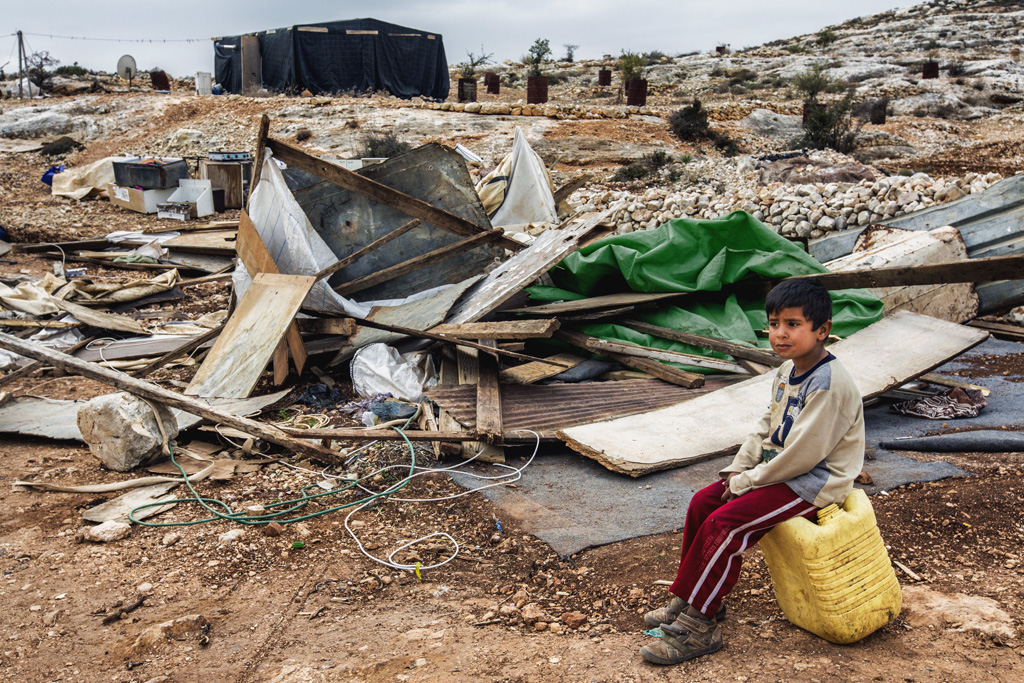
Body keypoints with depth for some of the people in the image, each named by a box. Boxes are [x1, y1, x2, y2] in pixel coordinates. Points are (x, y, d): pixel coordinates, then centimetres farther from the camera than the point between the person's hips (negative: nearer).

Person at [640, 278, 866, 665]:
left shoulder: (829, 384, -24)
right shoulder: (788, 370, 7)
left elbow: (802, 454, -25)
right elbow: (767, 427, 15)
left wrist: (746, 481, -15)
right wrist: (737, 469, 2)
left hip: (814, 482, -10)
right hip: (783, 469, 10)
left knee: (725, 523, -22)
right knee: (703, 501, 1)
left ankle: (698, 626, -11)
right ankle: (694, 601, 12)